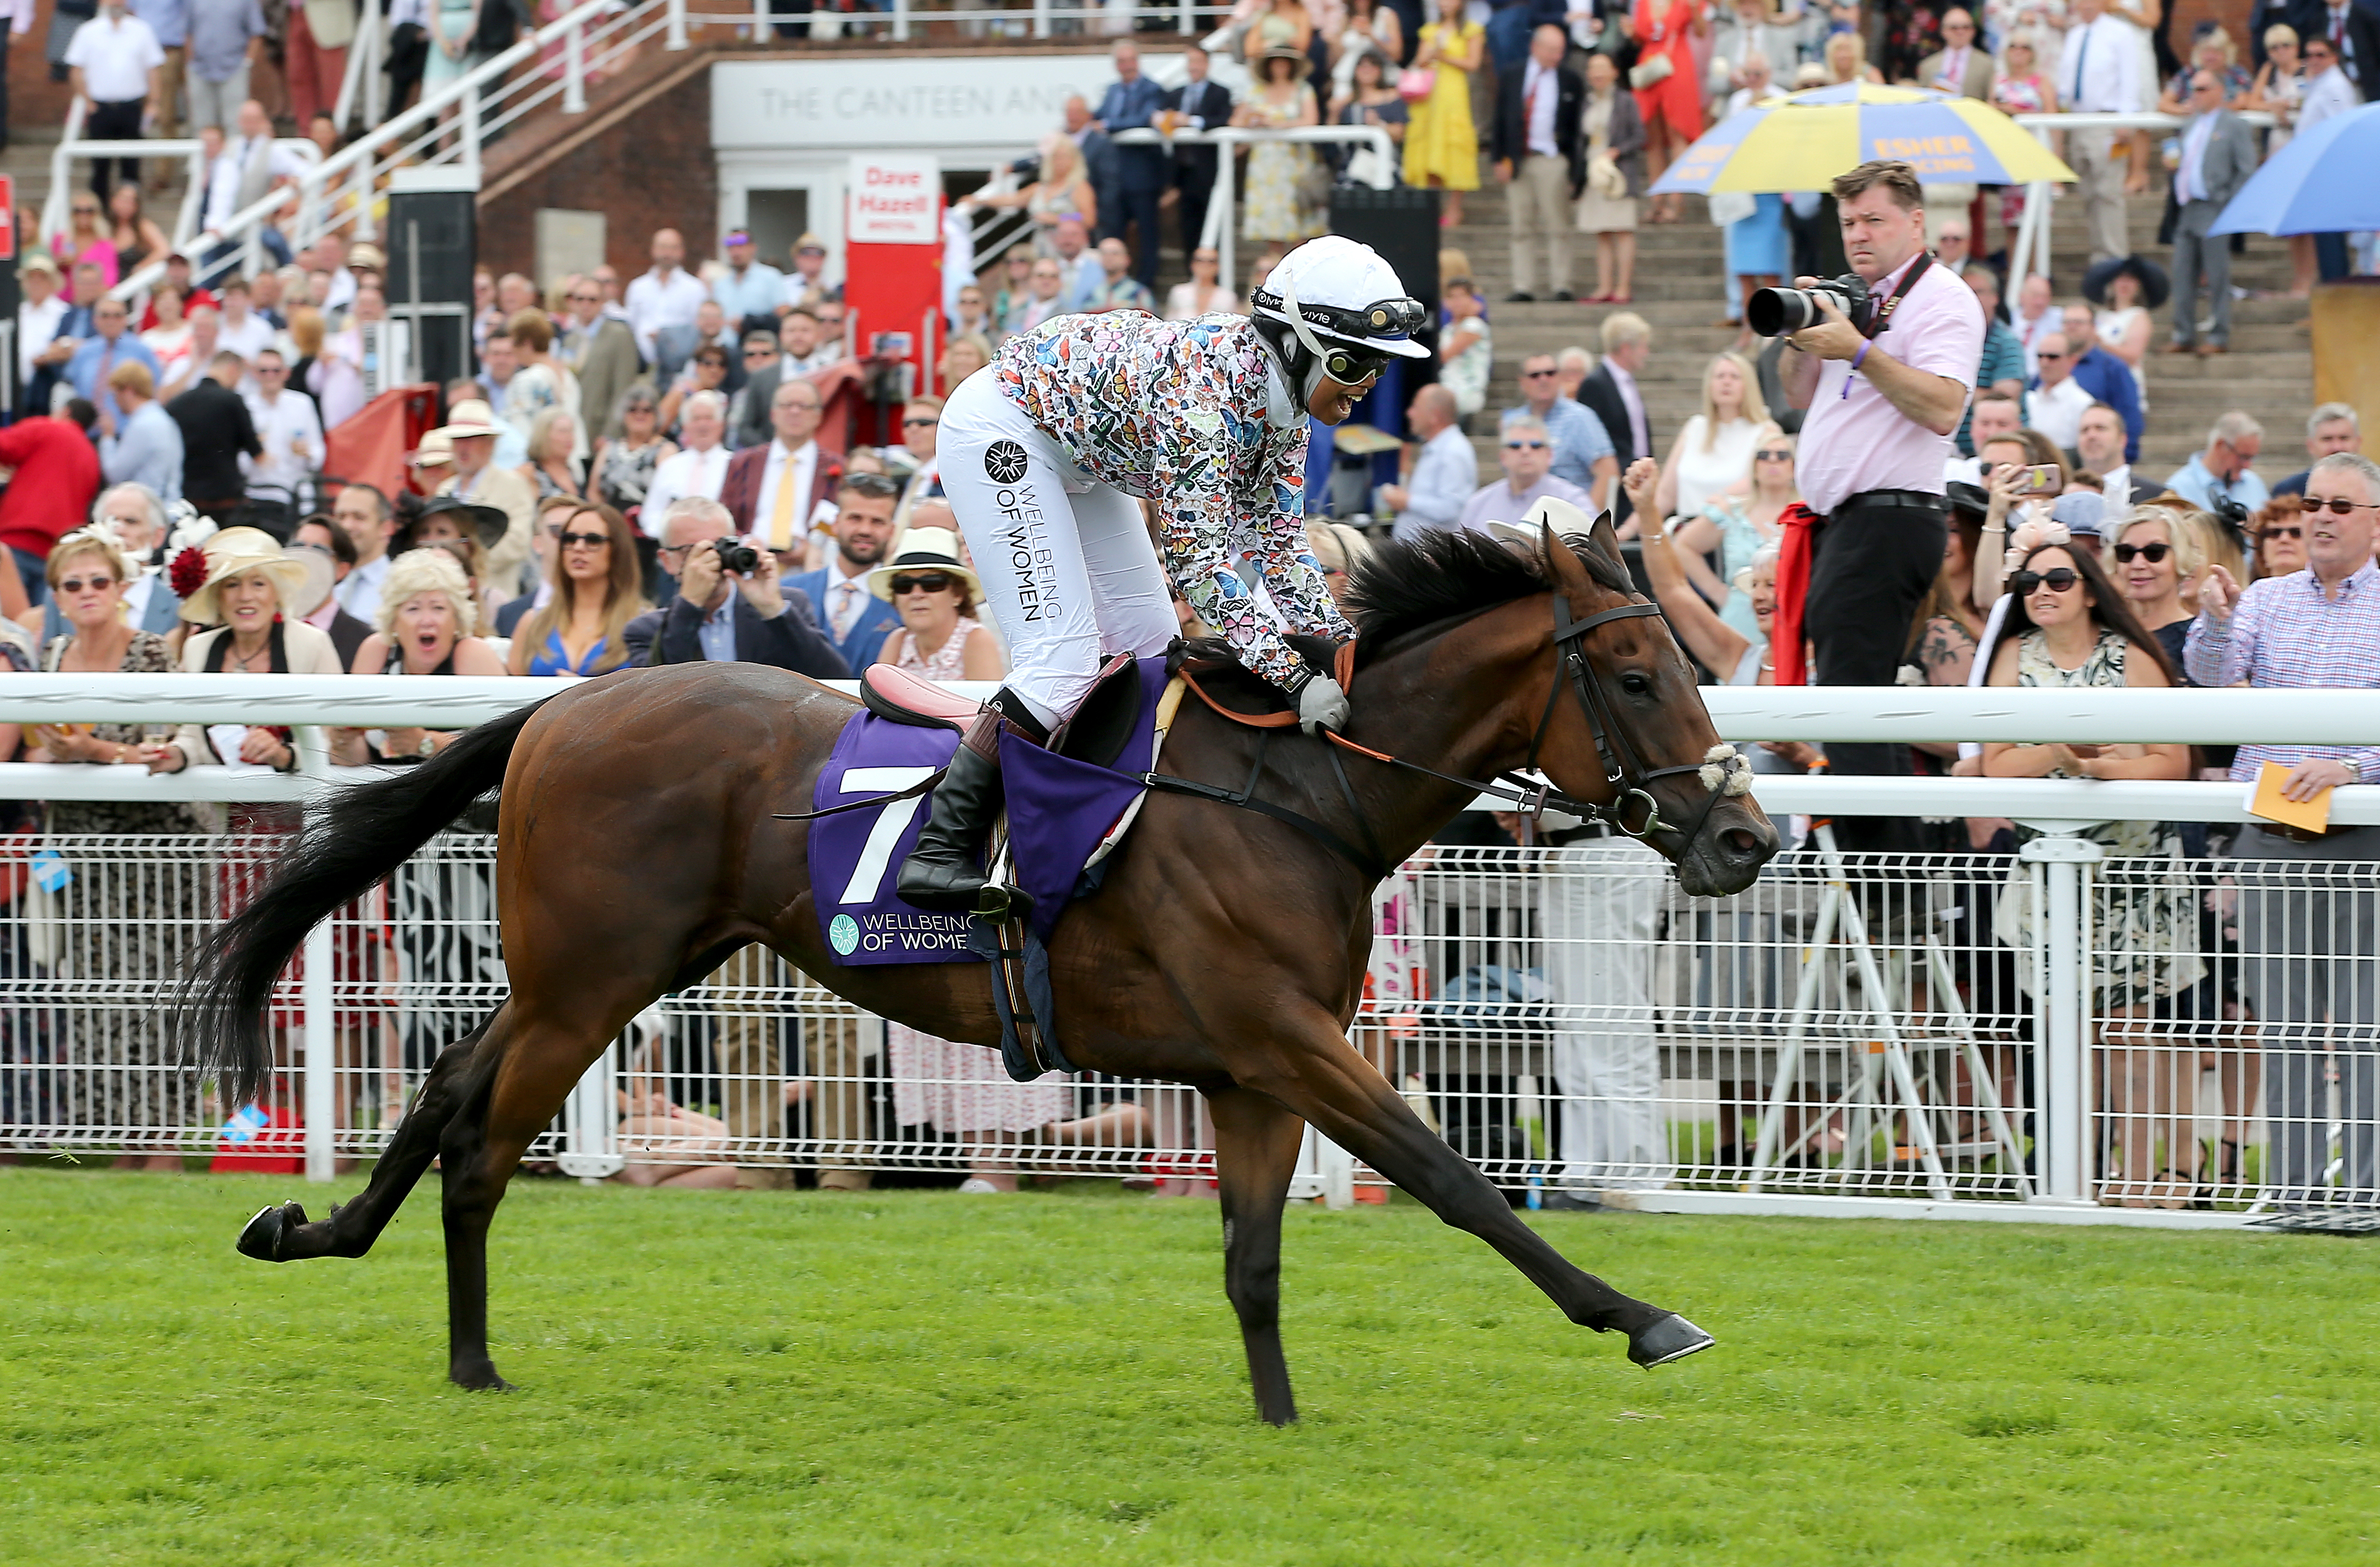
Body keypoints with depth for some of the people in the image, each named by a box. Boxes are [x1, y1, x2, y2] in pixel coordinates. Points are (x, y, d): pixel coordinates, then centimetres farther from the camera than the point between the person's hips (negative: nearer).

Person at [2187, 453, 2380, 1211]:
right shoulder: (2265, 600, 13)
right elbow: (2214, 672, -3)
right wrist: (2216, 620, -23)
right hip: (2269, 835, 3)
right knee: (2286, 1021, 4)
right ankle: (2294, 1184, 8)